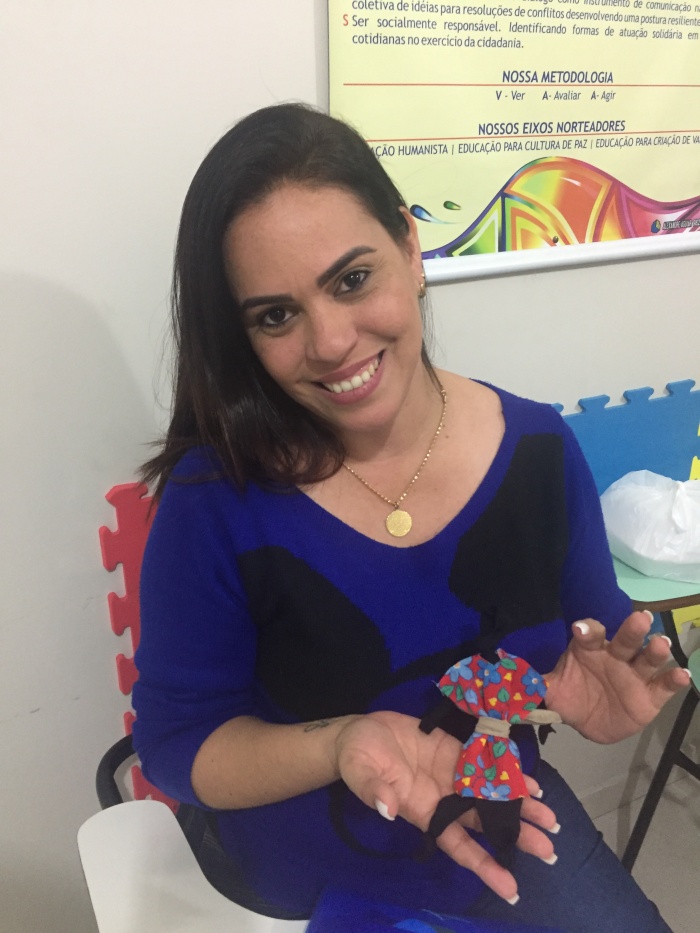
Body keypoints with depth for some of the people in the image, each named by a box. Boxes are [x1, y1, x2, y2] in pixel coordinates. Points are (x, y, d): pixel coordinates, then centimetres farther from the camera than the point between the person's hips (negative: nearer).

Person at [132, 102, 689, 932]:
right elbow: (175, 743, -14)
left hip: (510, 835, 3)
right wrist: (339, 746, -32)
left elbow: (602, 641, -1)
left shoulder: (538, 450, -13)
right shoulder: (215, 498, -23)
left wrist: (604, 702, -24)